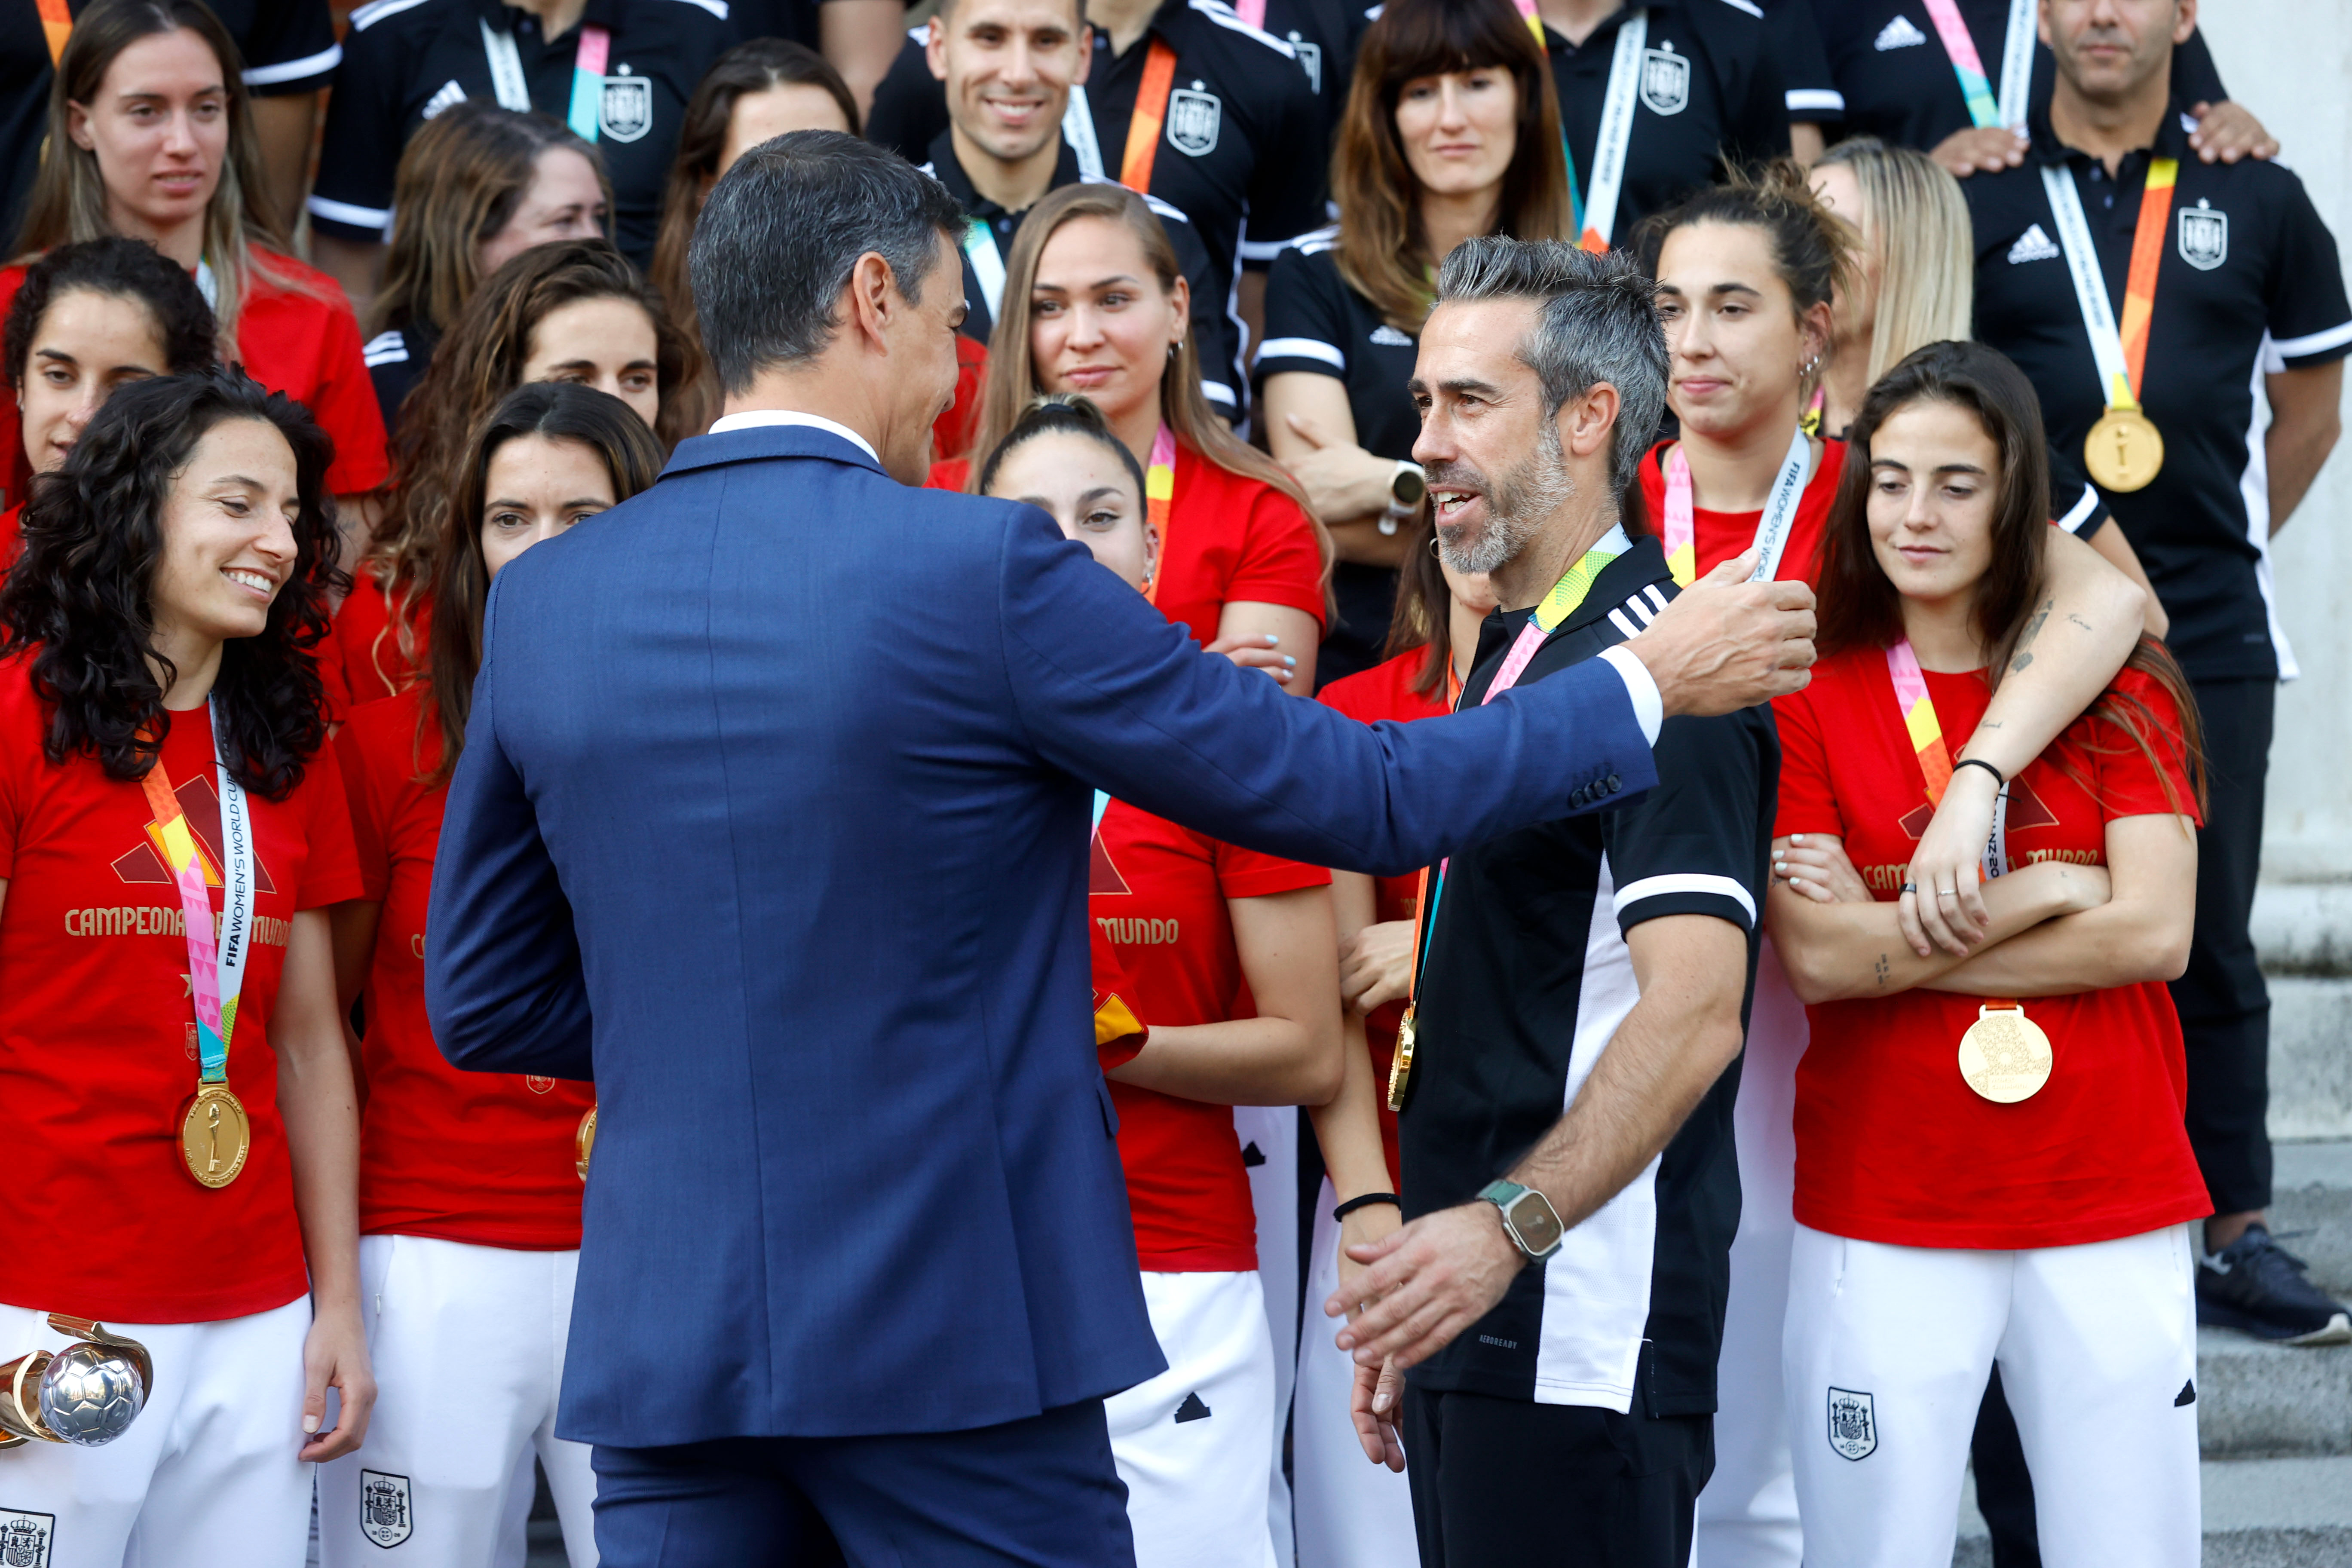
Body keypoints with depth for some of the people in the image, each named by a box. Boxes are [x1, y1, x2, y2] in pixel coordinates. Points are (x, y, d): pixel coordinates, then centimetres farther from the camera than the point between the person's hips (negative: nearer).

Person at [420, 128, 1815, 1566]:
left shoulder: (543, 601, 4)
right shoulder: (985, 571, -10)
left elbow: (482, 1003, 11)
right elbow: (1356, 799, -5)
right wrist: (1645, 682, 8)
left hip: (663, 1337, 5)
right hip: (951, 1333, -4)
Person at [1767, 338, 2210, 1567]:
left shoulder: (2121, 697, 6)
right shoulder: (1810, 704, 3)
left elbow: (2155, 932, -7)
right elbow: (1816, 953, -9)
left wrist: (1903, 941, -8)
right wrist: (2046, 890, -8)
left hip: (2109, 1208, 1)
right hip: (1882, 1220, -1)